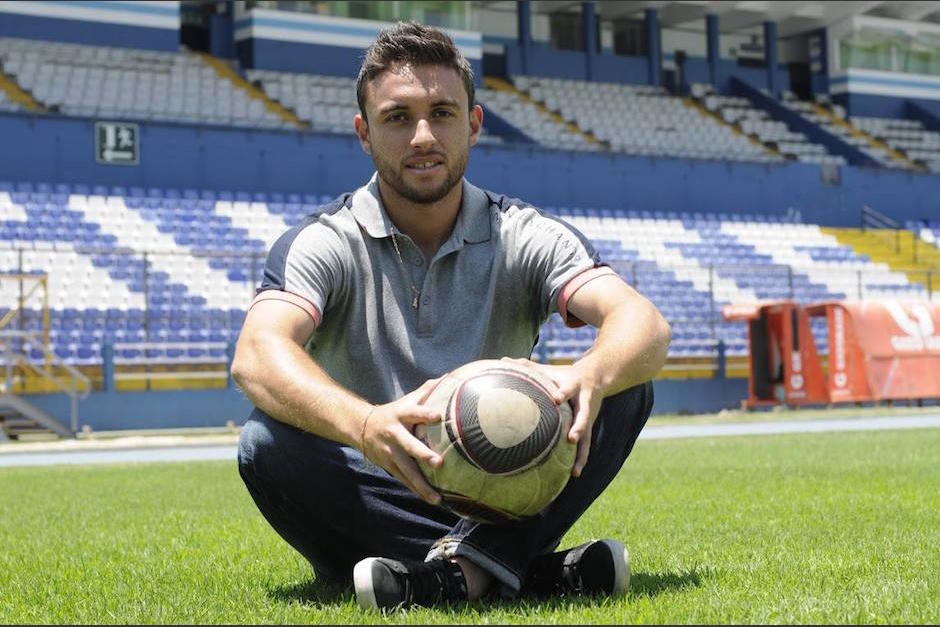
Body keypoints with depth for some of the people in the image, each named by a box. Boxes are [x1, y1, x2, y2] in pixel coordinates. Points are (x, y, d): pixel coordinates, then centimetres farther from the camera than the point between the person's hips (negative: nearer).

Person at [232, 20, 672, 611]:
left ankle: (471, 563, -36)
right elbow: (257, 354, -25)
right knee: (268, 444, -31)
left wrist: (589, 378, -42)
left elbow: (646, 324, -16)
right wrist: (364, 424, -46)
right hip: (369, 511, -1)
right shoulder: (322, 245, -4)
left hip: (497, 500, 1)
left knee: (623, 386, -19)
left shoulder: (528, 238, 2)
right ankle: (535, 569, -30)